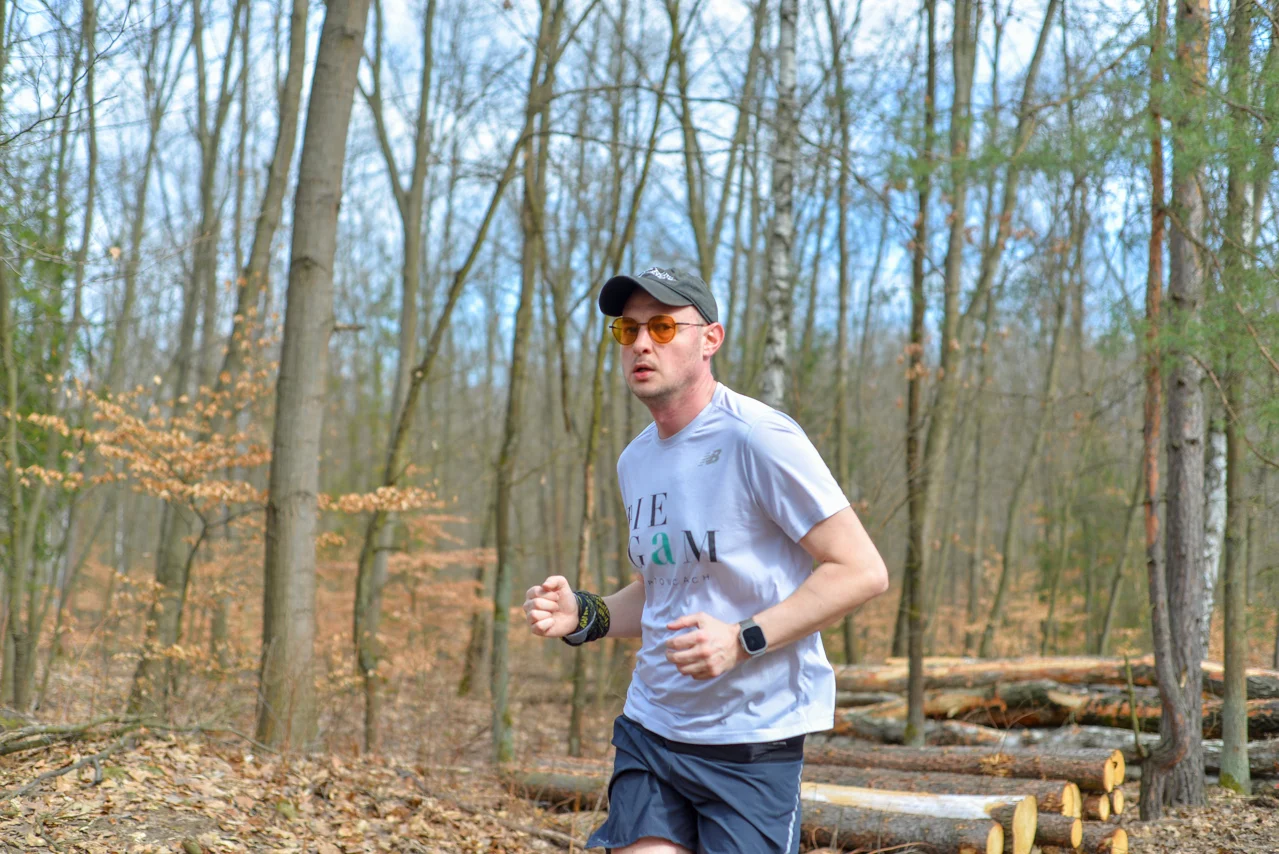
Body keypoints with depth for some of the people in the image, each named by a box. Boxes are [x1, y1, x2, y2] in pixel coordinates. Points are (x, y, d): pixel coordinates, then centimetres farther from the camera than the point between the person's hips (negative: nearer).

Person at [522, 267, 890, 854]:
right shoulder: (635, 461, 11)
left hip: (750, 738, -6)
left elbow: (863, 570, -15)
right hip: (649, 726, 6)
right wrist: (584, 616, 4)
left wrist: (744, 640, -23)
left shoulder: (757, 437, -13)